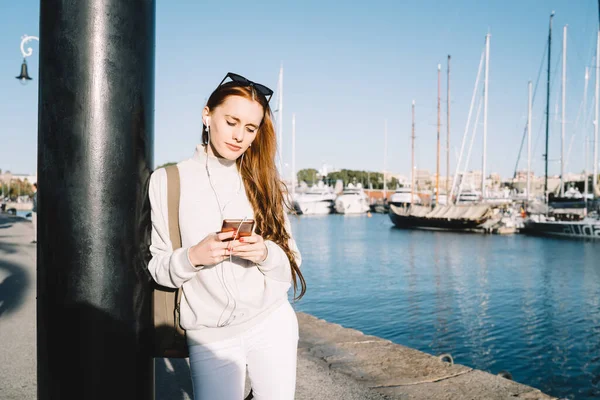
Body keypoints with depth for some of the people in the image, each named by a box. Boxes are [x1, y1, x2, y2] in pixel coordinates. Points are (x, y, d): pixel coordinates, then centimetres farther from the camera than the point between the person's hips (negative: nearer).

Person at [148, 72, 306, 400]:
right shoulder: (167, 181, -3)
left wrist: (265, 253, -15)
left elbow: (292, 260, 5)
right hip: (209, 336, -2)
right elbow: (154, 267, 0)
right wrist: (193, 257, -20)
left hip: (272, 325, 2)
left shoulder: (262, 182, 4)